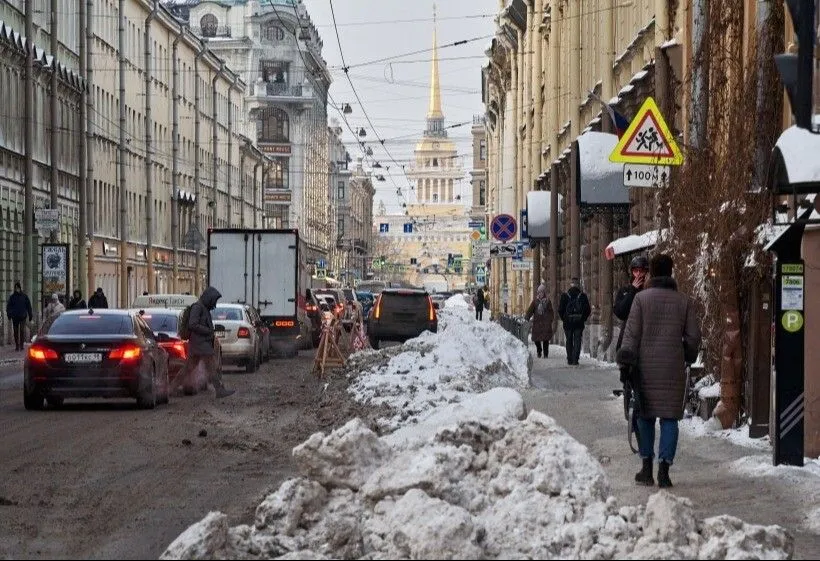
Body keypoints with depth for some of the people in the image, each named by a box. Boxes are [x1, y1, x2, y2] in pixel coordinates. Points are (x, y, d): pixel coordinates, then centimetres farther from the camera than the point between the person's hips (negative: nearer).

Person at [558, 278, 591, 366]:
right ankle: (575, 359, -7)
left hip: (568, 322, 0)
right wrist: (583, 319, 12)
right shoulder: (583, 296, -2)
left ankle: (570, 359, 12)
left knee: (569, 341, 12)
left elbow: (560, 309, -4)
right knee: (577, 341, 3)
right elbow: (588, 310, 0)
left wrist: (563, 318, 9)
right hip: (579, 322, 0)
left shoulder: (565, 296, -4)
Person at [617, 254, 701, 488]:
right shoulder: (684, 301, 4)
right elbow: (693, 335, 6)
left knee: (645, 416, 10)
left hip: (646, 366, -1)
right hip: (674, 368, 1)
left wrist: (627, 359, -5)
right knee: (669, 417, 3)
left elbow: (632, 332, -7)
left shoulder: (641, 297, -2)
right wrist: (688, 357, 21)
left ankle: (647, 469, 12)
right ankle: (664, 470, -3)